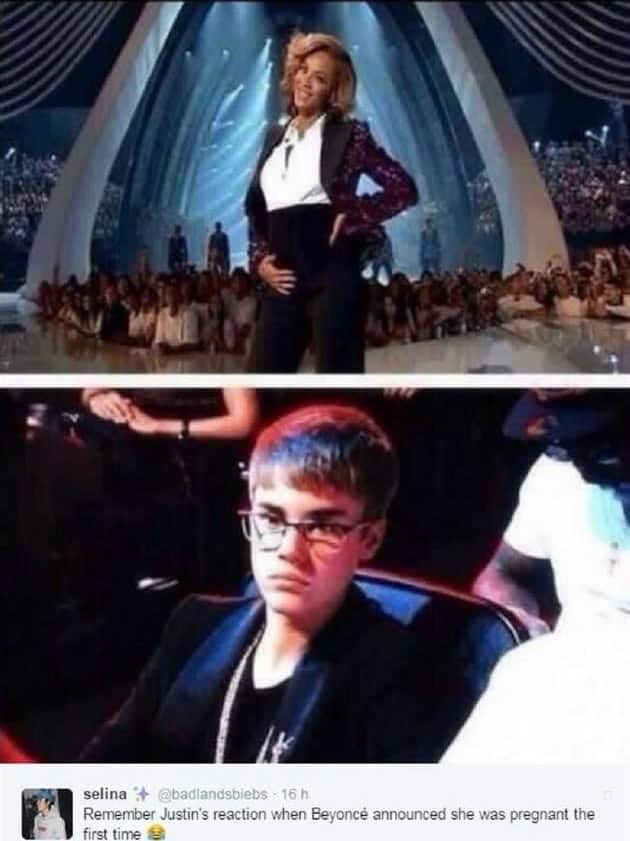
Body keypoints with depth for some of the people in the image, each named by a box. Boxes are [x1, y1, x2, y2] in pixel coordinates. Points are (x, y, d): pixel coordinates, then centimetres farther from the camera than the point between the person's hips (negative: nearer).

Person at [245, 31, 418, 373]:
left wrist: (351, 218, -9)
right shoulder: (275, 136, 17)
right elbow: (255, 208, 21)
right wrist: (259, 260, 6)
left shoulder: (348, 134, 2)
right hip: (283, 281, 5)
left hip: (332, 276, -5)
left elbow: (404, 189, -2)